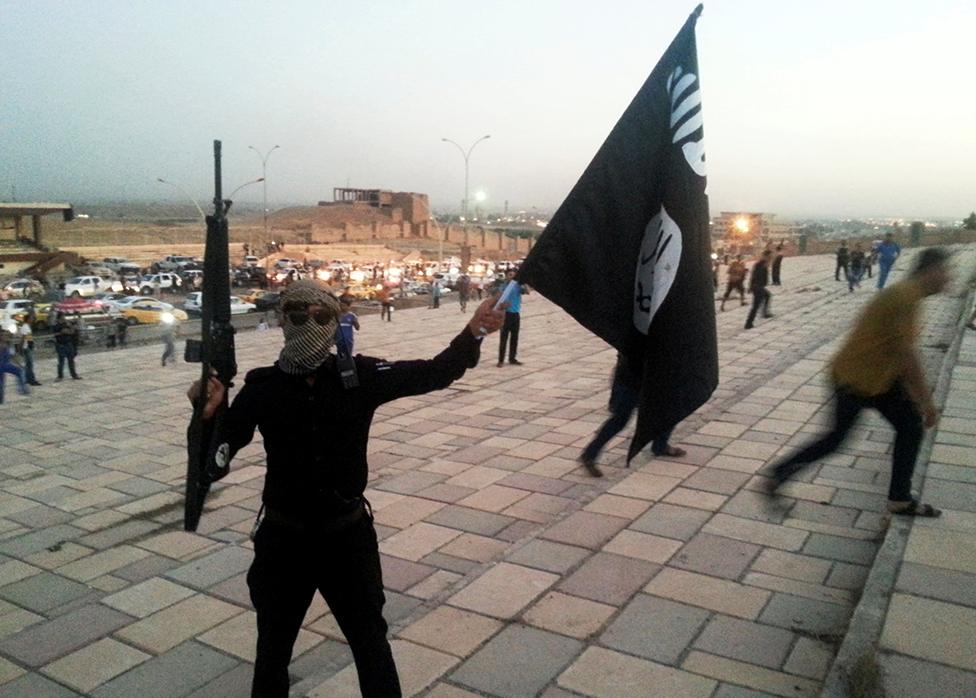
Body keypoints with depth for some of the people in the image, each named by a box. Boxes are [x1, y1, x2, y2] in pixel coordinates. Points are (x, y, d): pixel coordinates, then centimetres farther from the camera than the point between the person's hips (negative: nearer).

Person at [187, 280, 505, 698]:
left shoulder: (360, 376, -9)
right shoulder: (262, 385, -10)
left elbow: (433, 373, -6)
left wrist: (473, 334, -20)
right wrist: (209, 414, -29)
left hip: (348, 534, 0)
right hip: (284, 538, 0)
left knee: (371, 641, 20)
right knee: (273, 646, 22)